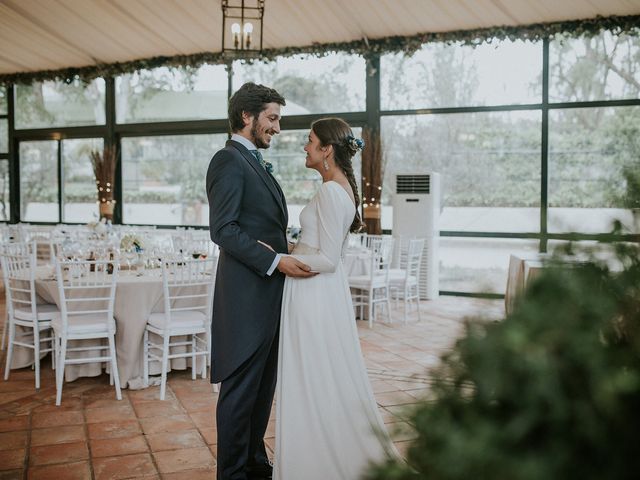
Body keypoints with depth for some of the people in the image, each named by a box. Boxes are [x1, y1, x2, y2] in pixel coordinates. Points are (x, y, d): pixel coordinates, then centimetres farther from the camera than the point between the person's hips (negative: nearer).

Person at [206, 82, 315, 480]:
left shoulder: (256, 163, 19)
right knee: (241, 388, 1)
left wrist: (292, 249, 11)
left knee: (263, 386, 17)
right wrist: (276, 261, -22)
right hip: (247, 294, -10)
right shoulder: (229, 160, -11)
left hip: (269, 293, 10)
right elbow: (224, 230, -20)